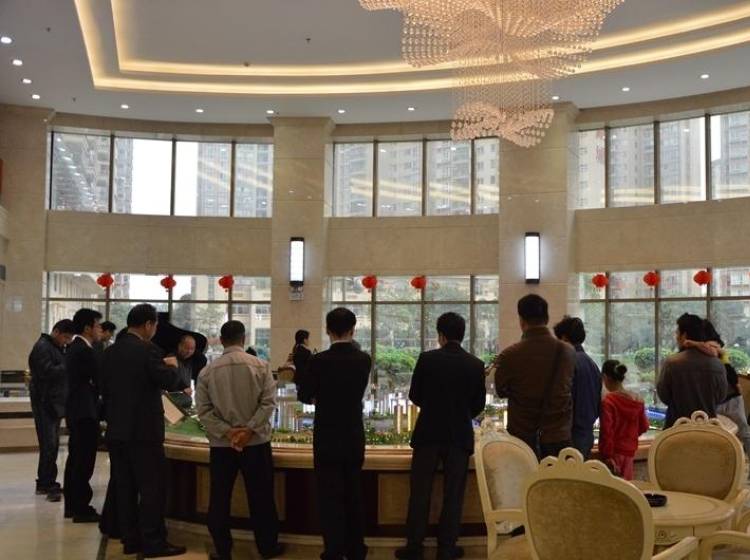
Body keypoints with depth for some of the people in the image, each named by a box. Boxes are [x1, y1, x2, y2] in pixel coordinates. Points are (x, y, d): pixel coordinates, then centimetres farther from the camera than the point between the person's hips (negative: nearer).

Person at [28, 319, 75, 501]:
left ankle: (45, 482, 18)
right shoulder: (42, 347, -12)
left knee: (52, 445, 11)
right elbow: (48, 371, -23)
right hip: (45, 403, -9)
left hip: (55, 403, 9)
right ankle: (47, 484, -7)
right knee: (49, 445, -10)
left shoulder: (57, 348, 18)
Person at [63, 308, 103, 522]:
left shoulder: (74, 348, 14)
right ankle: (81, 509, -1)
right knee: (84, 462, -5)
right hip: (85, 412, -11)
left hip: (76, 410, 11)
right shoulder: (85, 351, -18)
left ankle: (72, 505, 22)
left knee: (75, 459, 15)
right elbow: (99, 380, -15)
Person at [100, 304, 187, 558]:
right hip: (143, 431, -7)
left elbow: (104, 387, 15)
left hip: (116, 430, 7)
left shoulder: (110, 352, 8)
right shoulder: (147, 350, -14)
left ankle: (130, 539, 17)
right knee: (152, 487, 0)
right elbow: (170, 382, -16)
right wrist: (172, 365, 4)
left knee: (124, 487, 11)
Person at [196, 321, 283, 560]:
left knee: (220, 498, 10)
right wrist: (249, 430, -11)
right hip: (256, 441, 0)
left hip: (221, 443, 1)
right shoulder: (260, 366, -4)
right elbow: (268, 402, -10)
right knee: (261, 496, 10)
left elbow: (203, 409, -5)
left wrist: (226, 432, -8)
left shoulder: (207, 371, -1)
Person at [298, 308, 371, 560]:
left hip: (328, 440, -4)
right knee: (354, 495, 15)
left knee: (330, 498, 3)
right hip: (355, 439, 4)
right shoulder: (364, 360, -4)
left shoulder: (319, 361, -15)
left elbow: (304, 395, -2)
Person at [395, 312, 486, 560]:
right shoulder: (476, 364, -4)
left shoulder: (427, 359, -8)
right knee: (453, 494, 9)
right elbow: (479, 404, 2)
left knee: (420, 492, 8)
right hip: (460, 436, 1)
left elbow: (414, 395, 0)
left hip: (428, 433, -1)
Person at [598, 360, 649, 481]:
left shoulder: (608, 401, -17)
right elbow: (644, 426, 10)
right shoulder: (637, 401, 2)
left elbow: (606, 431, -19)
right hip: (630, 450, 6)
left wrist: (607, 456, -15)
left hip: (614, 452, -6)